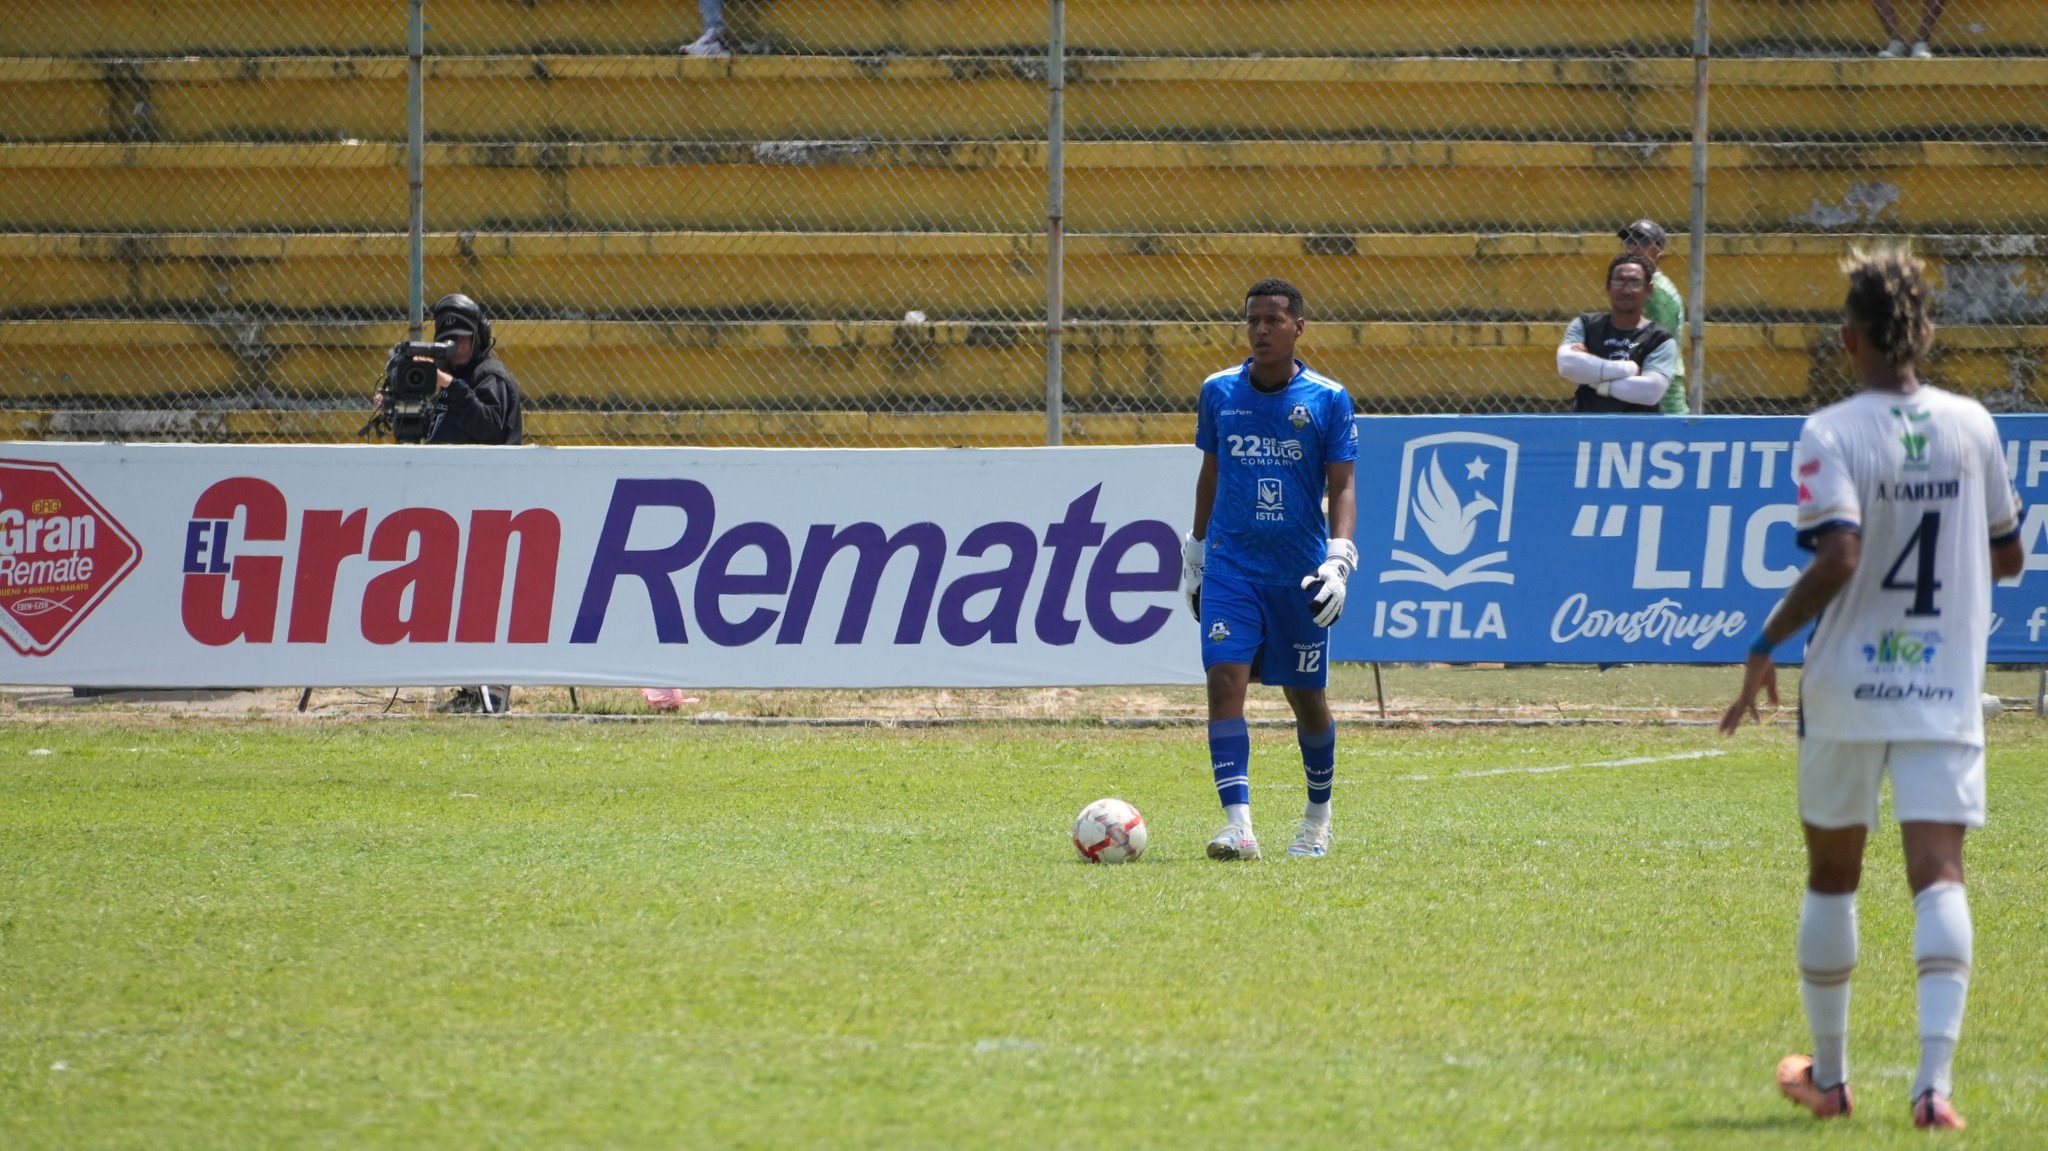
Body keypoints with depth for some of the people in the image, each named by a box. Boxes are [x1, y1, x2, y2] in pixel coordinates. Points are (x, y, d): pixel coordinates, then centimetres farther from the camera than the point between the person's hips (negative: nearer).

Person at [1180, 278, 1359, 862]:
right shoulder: (1219, 392, 4)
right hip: (1230, 563, 1)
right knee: (1225, 679, -17)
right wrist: (1194, 553, 19)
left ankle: (1318, 817, 32)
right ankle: (1238, 825, -21)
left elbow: (1342, 487, -4)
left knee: (1306, 696, 8)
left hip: (1299, 572, -1)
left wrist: (1339, 559, -17)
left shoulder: (1329, 399, -3)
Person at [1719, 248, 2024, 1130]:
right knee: (1937, 875, -6)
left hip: (1848, 690, -2)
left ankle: (1827, 1075, 25)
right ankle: (1934, 1078, -23)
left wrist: (1765, 646, -13)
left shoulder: (1831, 435, -10)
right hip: (1946, 688, 2)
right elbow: (2007, 557, 12)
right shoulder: (1971, 426, 3)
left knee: (1832, 874, 15)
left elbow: (1838, 558, -22)